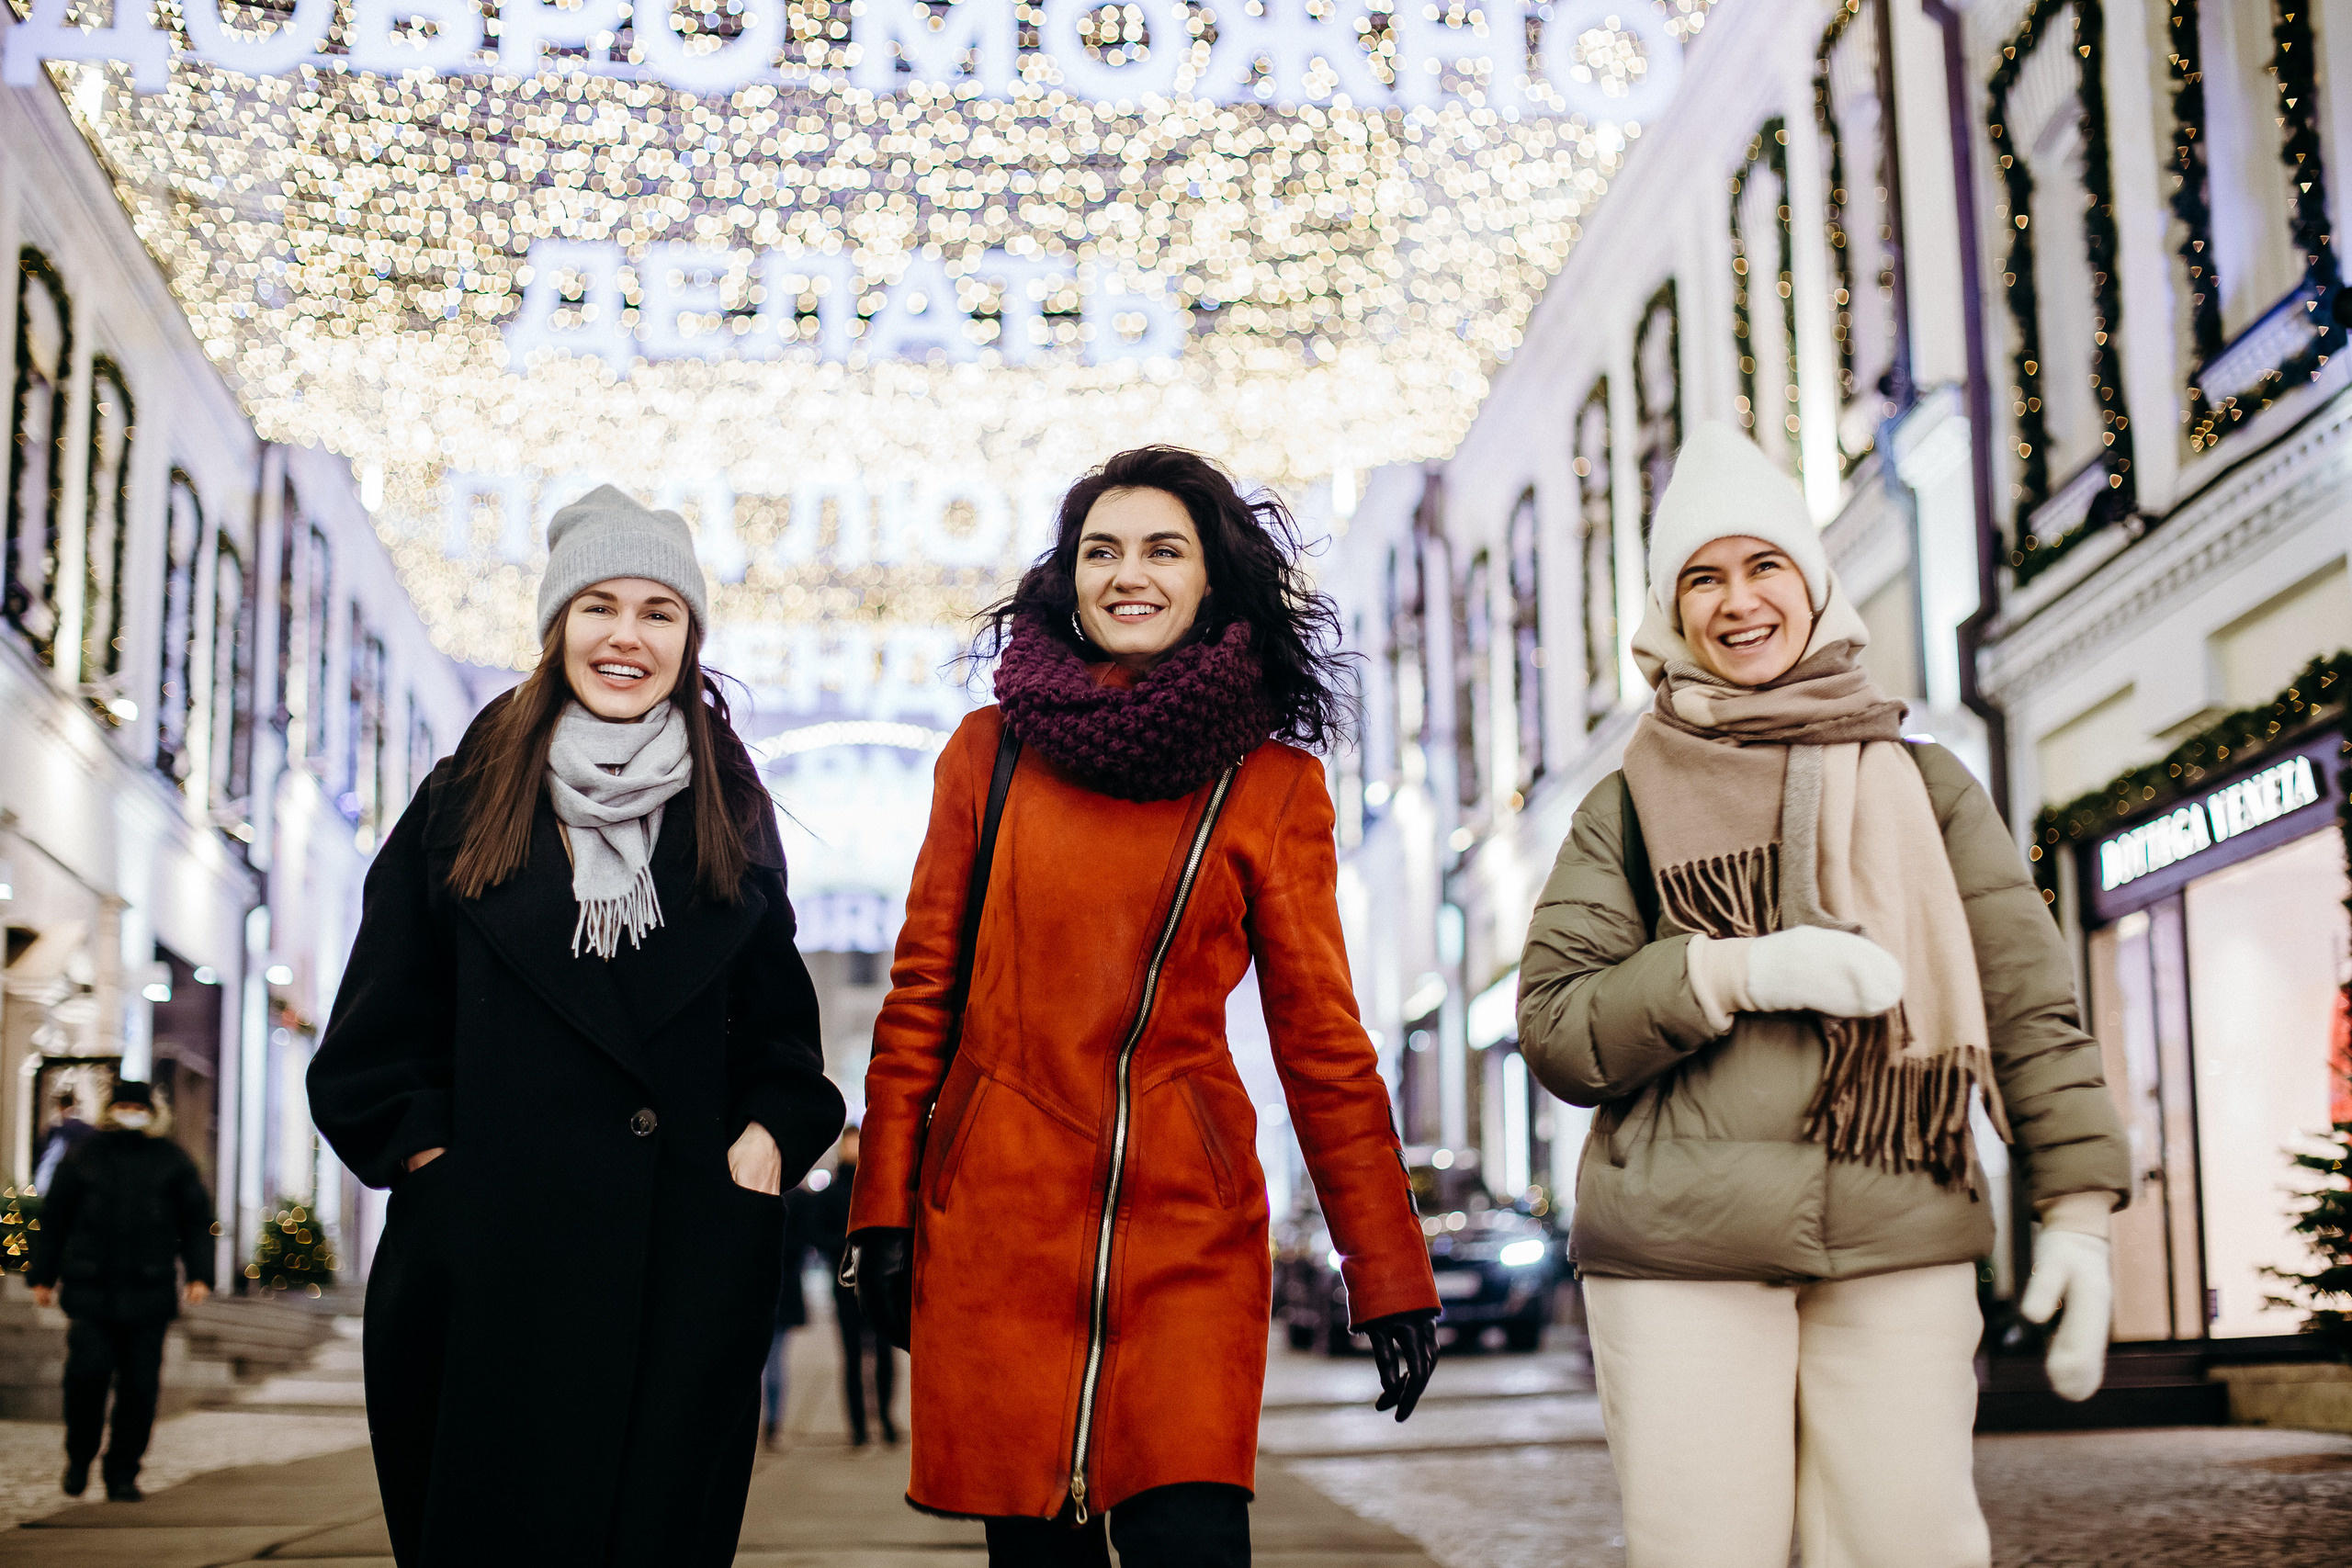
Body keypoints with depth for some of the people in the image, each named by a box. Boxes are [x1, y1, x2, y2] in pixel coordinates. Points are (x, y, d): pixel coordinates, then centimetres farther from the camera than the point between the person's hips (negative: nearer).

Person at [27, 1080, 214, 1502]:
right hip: (90, 1289, -1)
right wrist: (42, 1276, 11)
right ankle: (79, 1455, 11)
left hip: (148, 1293, 1)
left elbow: (196, 1221, 11)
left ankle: (122, 1474, 11)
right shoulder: (83, 1157, 8)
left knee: (140, 1383, -1)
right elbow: (53, 1218, 13)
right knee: (89, 1366, -13)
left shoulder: (171, 1161, 9)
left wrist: (199, 1275, 0)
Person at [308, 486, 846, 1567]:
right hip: (490, 1264, -1)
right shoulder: (463, 805, 8)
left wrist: (768, 1138, -3)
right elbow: (375, 1037, 8)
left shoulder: (733, 820, 12)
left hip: (684, 1264, 1)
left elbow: (781, 1029, 14)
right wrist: (430, 1154, -4)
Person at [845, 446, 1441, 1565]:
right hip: (996, 1220, 1)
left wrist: (1389, 1280, 3)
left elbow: (1321, 1040, 6)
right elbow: (922, 991, 10)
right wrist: (883, 1210, 4)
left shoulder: (1273, 786, 5)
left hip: (1187, 1223, -1)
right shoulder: (990, 751, 8)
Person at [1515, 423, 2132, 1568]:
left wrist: (2076, 1205, 3)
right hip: (1684, 1256, -1)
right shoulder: (1629, 809, 12)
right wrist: (1733, 973, -11)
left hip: (1903, 1250, 1)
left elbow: (2029, 1001, 12)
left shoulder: (1923, 785, 15)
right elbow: (1553, 1031, 3)